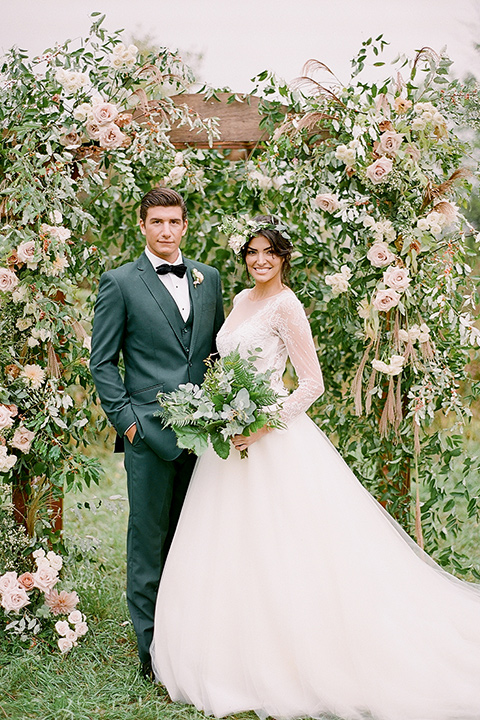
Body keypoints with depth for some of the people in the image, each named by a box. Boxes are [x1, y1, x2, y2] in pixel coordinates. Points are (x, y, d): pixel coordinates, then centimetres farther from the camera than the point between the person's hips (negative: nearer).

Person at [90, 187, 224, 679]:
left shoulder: (208, 278, 13)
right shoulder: (120, 282, 1)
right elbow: (102, 362, 0)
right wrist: (126, 420, -8)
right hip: (151, 431, -4)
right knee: (149, 541, 2)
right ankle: (153, 652, 11)